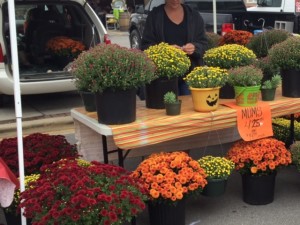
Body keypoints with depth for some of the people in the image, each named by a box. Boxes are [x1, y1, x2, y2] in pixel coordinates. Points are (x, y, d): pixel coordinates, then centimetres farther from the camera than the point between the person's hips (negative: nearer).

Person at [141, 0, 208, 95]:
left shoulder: (194, 15, 9)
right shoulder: (154, 15, 2)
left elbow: (204, 44, 7)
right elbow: (146, 46, -2)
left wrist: (195, 48, -15)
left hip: (190, 74, 2)